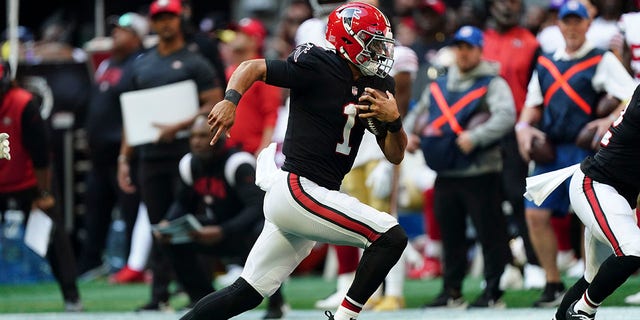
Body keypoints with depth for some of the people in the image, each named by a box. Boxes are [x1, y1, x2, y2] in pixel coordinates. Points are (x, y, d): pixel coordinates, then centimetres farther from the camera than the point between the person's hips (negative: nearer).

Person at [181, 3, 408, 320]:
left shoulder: (377, 85, 11)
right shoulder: (317, 68, -10)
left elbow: (395, 156, 12)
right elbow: (251, 68, -6)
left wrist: (394, 120, -8)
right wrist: (231, 100, -25)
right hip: (296, 189, -8)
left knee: (246, 294, 8)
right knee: (391, 236, -16)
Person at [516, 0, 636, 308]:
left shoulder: (603, 61, -2)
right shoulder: (546, 63, 15)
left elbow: (634, 98, -9)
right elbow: (534, 104, 23)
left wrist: (612, 121, -23)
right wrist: (524, 126, 3)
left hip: (586, 151, -5)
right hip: (550, 150, 5)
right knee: (536, 213, -2)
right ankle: (553, 285, 9)